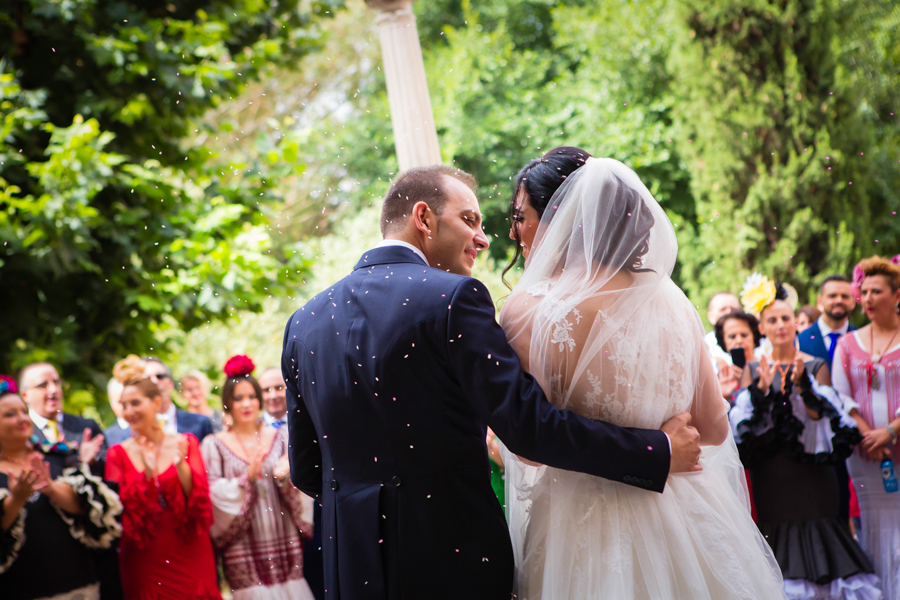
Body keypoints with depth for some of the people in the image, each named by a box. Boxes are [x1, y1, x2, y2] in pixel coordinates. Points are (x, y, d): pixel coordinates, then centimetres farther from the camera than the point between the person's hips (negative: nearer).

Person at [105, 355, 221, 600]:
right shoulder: (118, 454, 2)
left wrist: (181, 465, -22)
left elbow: (199, 499, -6)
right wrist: (146, 472, -21)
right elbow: (120, 510, -8)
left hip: (189, 559, 0)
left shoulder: (186, 443, 4)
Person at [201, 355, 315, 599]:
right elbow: (213, 492, -3)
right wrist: (247, 477, -14)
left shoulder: (280, 437, 12)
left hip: (284, 540, 2)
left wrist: (285, 476, -12)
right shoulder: (214, 445, 7)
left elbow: (300, 494, 9)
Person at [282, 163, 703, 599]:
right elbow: (527, 424, -17)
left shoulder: (304, 321, 7)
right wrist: (659, 452, -9)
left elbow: (306, 472, 10)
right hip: (454, 559, -5)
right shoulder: (453, 297, -11)